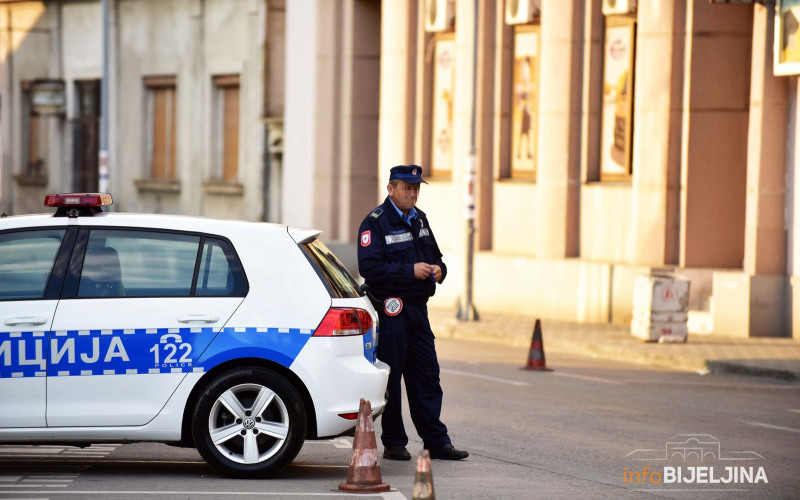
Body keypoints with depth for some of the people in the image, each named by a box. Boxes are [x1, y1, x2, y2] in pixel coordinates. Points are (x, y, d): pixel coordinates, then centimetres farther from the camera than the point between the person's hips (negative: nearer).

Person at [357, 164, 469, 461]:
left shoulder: (419, 219, 16)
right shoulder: (375, 223, -9)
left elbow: (435, 254, 26)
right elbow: (369, 267, -19)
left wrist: (438, 269, 3)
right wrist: (410, 271, -22)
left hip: (418, 307, 7)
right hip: (391, 310, -7)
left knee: (427, 375, 7)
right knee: (390, 378, -1)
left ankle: (436, 441, 12)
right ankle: (394, 444, 7)